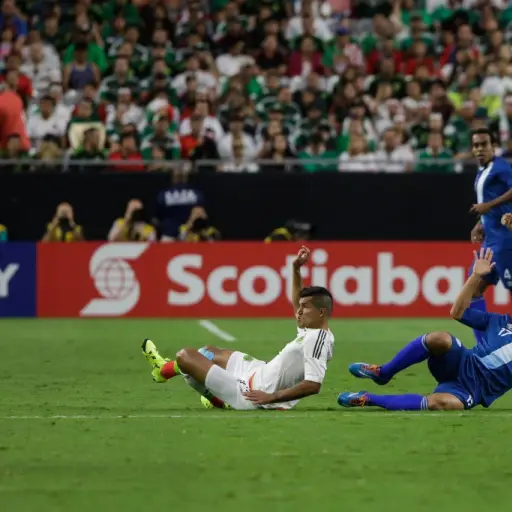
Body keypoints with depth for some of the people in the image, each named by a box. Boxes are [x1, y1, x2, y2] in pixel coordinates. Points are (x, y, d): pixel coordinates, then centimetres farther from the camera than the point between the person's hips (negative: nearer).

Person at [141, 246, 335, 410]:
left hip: (252, 395, -10)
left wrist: (271, 397, -33)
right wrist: (296, 269, 16)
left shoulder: (316, 340, -24)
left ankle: (164, 371, 38)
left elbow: (313, 385, -35)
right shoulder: (313, 332, 5)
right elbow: (297, 303, 25)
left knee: (185, 355, 5)